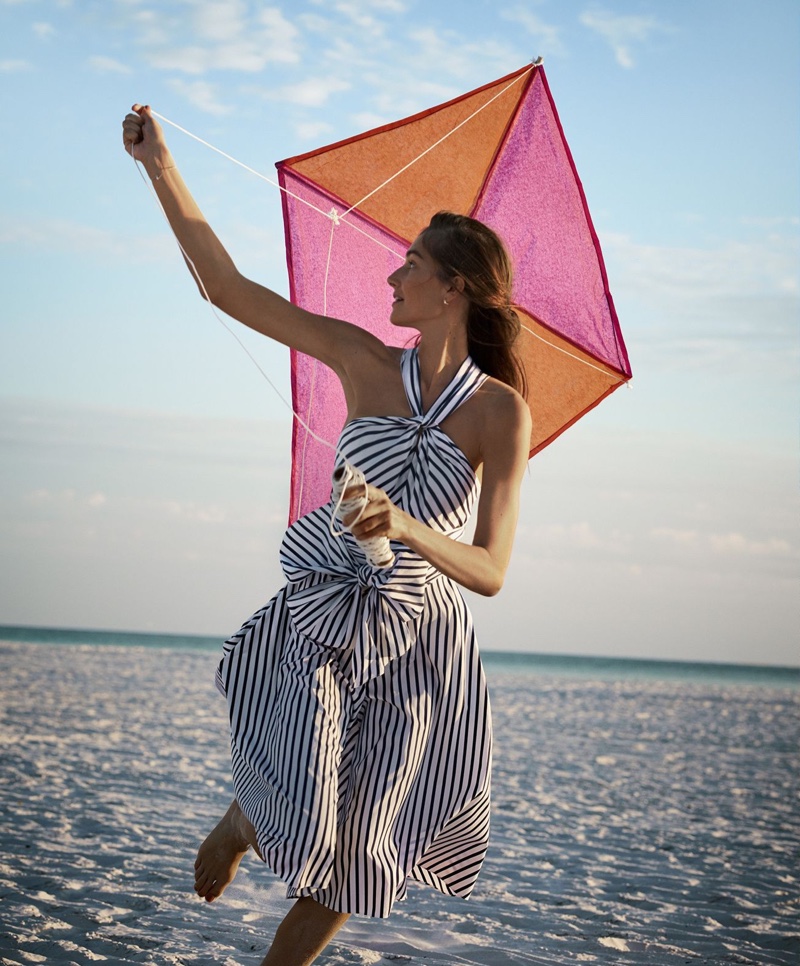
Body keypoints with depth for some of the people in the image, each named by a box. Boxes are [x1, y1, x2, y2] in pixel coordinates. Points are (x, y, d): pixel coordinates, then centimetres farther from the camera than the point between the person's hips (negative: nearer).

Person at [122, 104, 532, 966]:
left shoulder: (501, 411, -7)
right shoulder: (363, 361, 0)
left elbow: (489, 571, -13)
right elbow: (228, 288, 0)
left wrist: (406, 528, -33)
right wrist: (161, 168, -3)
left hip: (418, 642, 0)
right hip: (321, 618, 0)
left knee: (350, 860, 6)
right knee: (303, 819, -18)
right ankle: (239, 821, 19)